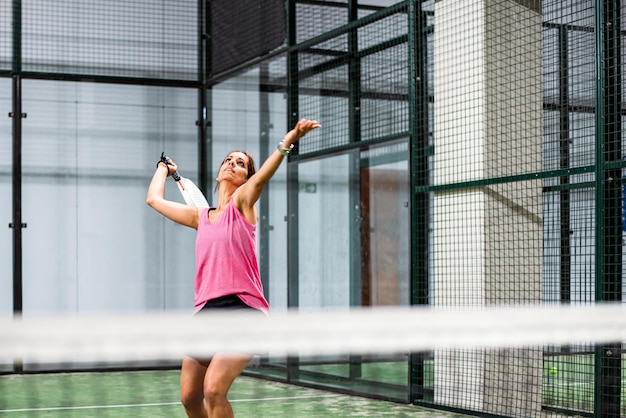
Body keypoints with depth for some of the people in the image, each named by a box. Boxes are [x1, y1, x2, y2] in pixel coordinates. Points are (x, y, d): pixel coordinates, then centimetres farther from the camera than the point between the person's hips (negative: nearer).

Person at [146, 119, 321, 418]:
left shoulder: (242, 204, 4)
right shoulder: (201, 217, 19)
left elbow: (262, 177, -16)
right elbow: (154, 199, 31)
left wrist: (289, 140, -34)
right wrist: (163, 168, 47)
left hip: (243, 309, -6)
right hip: (205, 311, 6)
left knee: (214, 390, -21)